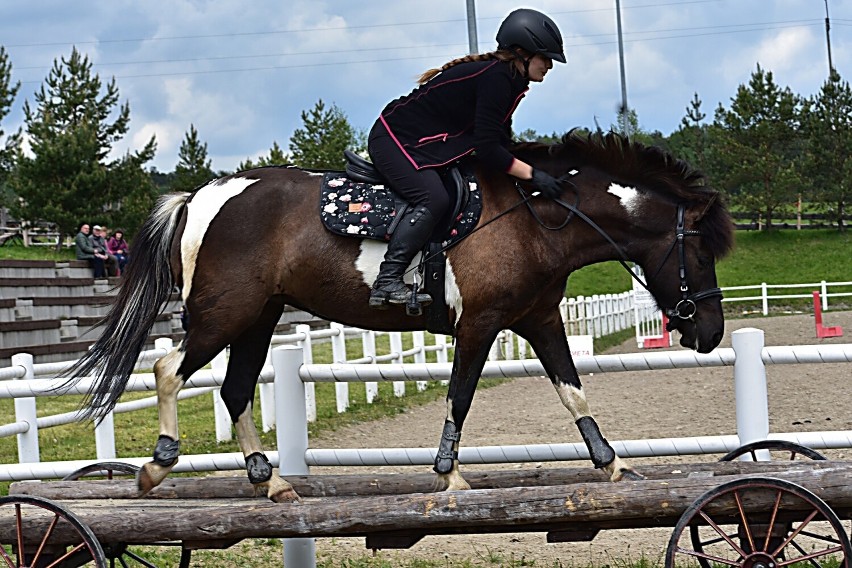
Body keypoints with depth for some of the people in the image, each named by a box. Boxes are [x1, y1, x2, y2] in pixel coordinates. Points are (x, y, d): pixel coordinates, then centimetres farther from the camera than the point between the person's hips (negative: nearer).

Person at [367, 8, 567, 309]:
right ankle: (387, 282, -32)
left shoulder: (508, 80, 9)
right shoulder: (497, 78, -22)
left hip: (425, 144, 11)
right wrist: (532, 175, -22)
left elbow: (501, 142, 14)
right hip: (395, 139, -11)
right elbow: (487, 149, -26)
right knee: (434, 200, -28)